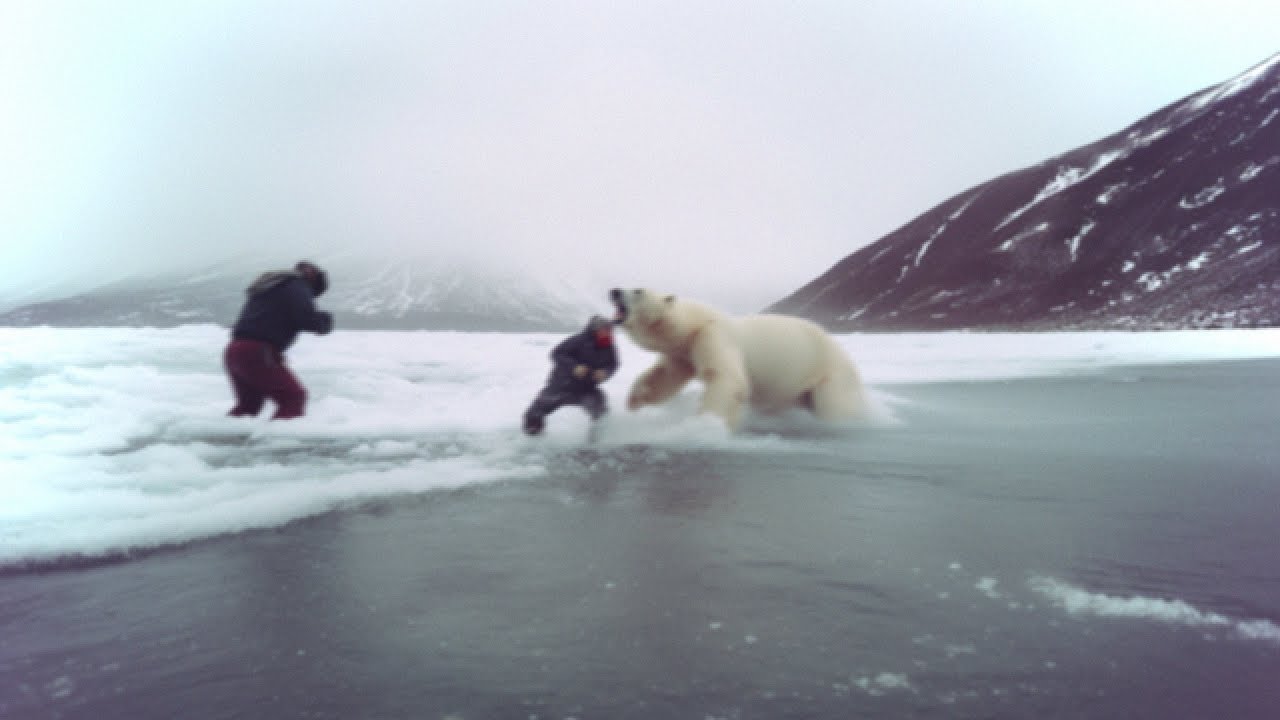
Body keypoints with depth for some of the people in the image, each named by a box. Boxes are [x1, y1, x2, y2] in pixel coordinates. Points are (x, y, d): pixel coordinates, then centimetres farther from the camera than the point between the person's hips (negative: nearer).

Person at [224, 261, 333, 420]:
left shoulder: (270, 287, 27)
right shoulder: (297, 287, 0)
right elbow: (307, 318, -14)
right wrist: (325, 320, 5)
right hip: (258, 353, -9)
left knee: (248, 404, 23)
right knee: (294, 397, -5)